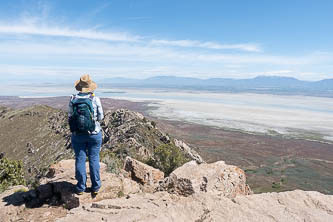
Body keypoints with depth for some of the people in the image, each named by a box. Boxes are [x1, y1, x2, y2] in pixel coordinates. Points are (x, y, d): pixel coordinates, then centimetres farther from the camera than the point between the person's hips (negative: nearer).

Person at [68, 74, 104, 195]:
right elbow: (100, 117, -5)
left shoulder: (72, 100, -6)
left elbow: (70, 117, -2)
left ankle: (81, 187, 21)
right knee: (94, 159, 9)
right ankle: (95, 186, 19)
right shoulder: (95, 99, -11)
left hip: (77, 135, 1)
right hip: (94, 134, -1)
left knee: (80, 160, 11)